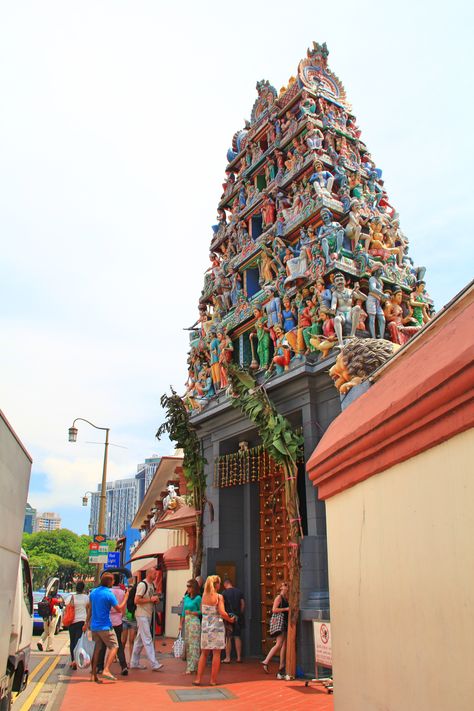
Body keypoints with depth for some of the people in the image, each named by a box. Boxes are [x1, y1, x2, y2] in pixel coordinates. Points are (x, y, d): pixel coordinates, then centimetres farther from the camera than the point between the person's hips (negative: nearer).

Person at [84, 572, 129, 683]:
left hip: (94, 626, 7)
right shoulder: (109, 594, -15)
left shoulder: (93, 592, 7)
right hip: (105, 626, -7)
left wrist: (87, 623, 25)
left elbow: (90, 609, 16)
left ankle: (94, 675, 13)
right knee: (114, 646, 2)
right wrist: (126, 597, 0)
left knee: (97, 649, 14)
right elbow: (119, 609, -11)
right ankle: (106, 670, -11)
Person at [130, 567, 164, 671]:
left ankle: (134, 663, 20)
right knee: (147, 639, -8)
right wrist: (150, 599, -18)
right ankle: (154, 664, -7)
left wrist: (155, 600, 3)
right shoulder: (142, 584, -14)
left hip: (148, 615, 9)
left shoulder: (152, 585, 13)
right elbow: (136, 600, -19)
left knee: (140, 640, 13)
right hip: (142, 615, -9)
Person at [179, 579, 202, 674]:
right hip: (186, 622, 7)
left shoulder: (198, 598, -8)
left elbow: (201, 611, -6)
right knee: (187, 643, 10)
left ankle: (192, 667, -1)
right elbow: (183, 612, 15)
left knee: (193, 644, -5)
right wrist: (181, 624, 13)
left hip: (194, 621, -7)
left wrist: (191, 612, -17)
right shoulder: (186, 598, 11)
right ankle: (189, 665, 19)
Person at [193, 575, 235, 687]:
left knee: (204, 653, 13)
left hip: (205, 626, 5)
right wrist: (230, 619, -1)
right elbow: (222, 613, -16)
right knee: (216, 654, 4)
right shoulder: (219, 597, -10)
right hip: (217, 626, -4)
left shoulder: (204, 596, 3)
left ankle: (198, 679, 11)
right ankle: (213, 680, 7)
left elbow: (202, 610, 9)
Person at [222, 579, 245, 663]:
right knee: (237, 637, 10)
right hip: (238, 617, 4)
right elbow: (243, 604, 6)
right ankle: (239, 657, 11)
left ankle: (227, 658, 2)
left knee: (228, 638, 1)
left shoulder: (224, 593, -7)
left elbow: (222, 605, -8)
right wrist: (240, 613, 13)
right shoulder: (239, 591, 6)